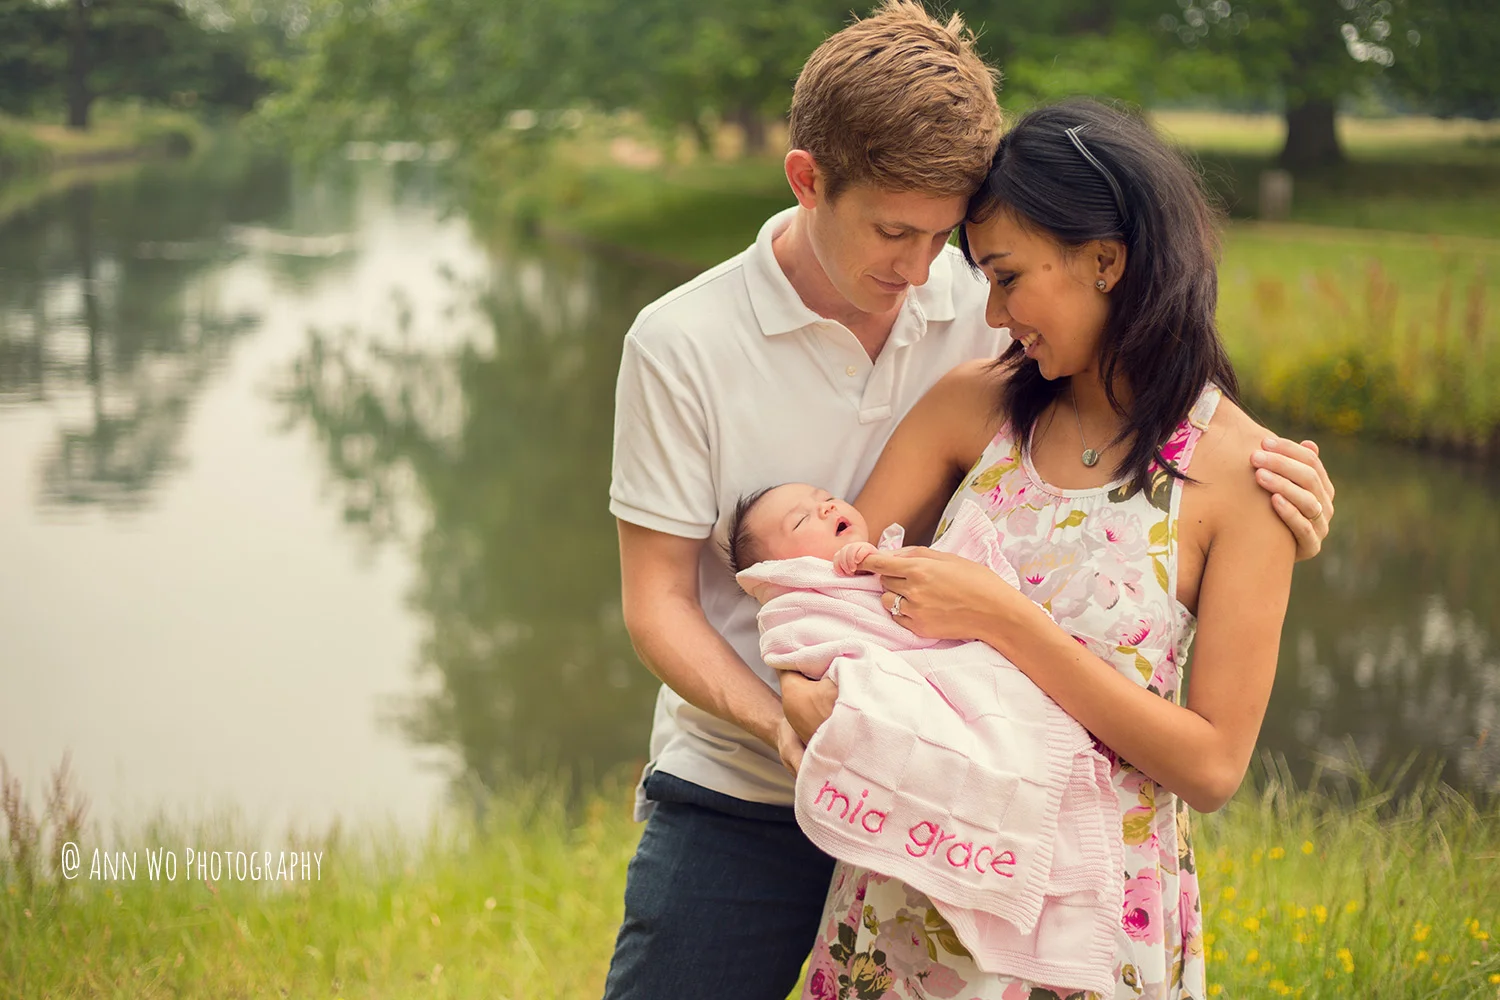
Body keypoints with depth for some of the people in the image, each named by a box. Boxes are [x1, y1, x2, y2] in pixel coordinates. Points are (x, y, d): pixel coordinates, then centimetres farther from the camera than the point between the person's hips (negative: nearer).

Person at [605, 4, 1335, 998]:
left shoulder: (993, 312, -5)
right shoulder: (680, 344, -9)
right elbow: (658, 600, -6)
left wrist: (1281, 481, -16)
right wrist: (780, 721, -23)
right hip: (738, 802, -1)